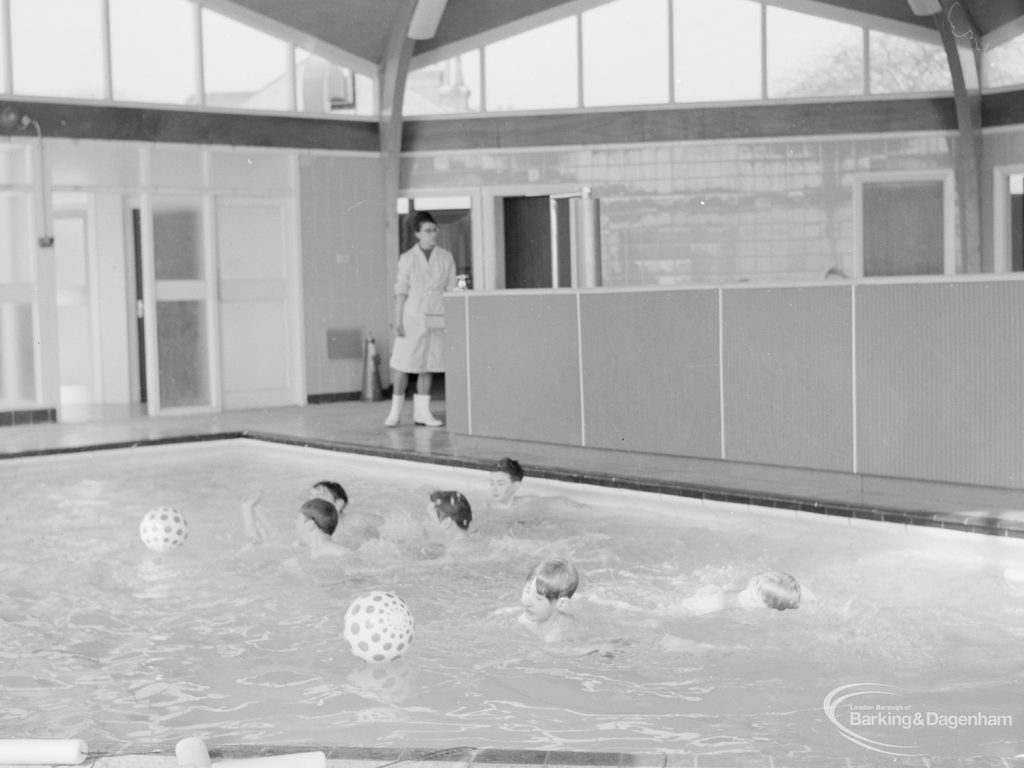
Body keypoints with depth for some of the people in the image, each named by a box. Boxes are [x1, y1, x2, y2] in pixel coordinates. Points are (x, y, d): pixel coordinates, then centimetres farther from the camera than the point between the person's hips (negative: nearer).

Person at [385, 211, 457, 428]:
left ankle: (422, 413, 11)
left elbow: (451, 291, 6)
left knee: (428, 366, 4)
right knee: (403, 364, -2)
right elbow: (400, 292, -1)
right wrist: (397, 321, -6)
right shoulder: (407, 258, 0)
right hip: (412, 318, -2)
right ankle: (395, 411, 9)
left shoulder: (446, 258, 5)